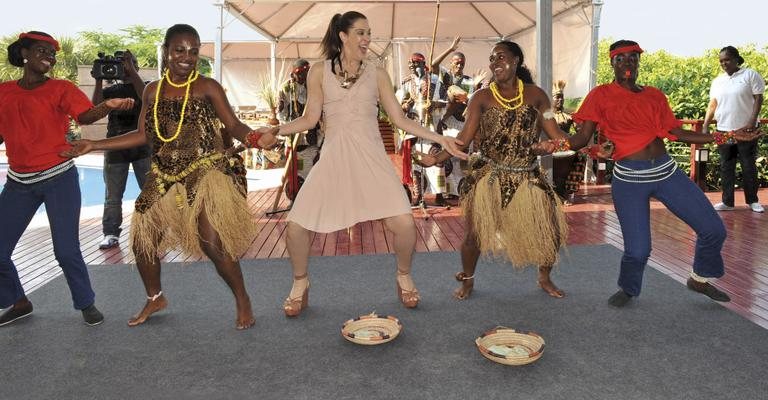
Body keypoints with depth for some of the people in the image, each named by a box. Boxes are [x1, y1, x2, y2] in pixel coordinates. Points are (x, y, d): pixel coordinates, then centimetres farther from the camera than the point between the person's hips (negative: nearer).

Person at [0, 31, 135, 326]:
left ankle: (86, 304, 16)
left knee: (66, 250, -6)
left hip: (59, 179, -4)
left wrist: (107, 106, -40)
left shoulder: (60, 89, -2)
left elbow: (85, 115, -21)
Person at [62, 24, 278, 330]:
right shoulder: (153, 90, 7)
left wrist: (257, 139, -32)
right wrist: (93, 145, 11)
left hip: (205, 173, -5)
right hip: (164, 177, 5)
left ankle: (242, 300, 10)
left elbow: (234, 126, -9)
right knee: (142, 240, 9)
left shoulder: (208, 88, -5)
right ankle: (155, 298, 35)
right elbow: (144, 135, 12)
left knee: (212, 243, -14)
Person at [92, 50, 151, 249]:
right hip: (115, 148, 2)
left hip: (142, 146, -2)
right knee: (112, 195, 3)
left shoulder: (144, 86, 9)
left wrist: (131, 71, -16)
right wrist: (99, 80, -8)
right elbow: (95, 107, -2)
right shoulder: (110, 90, 15)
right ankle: (111, 234, 9)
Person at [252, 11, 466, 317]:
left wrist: (439, 139, 4)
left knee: (403, 222, -16)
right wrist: (276, 130, -6)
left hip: (371, 156, 0)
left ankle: (404, 277, 15)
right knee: (296, 225, -9)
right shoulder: (320, 71, 8)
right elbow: (310, 119, 7)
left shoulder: (377, 74, 9)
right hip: (333, 157, 0)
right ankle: (300, 283, 21)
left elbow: (400, 119, 9)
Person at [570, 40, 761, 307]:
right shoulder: (601, 96, 1)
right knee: (638, 249, -8)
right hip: (629, 178, -4)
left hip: (666, 171, 4)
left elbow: (677, 133, 12)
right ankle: (628, 289, 25)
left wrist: (725, 137, 8)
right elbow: (582, 139, -5)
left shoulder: (654, 95, 12)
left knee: (714, 229, 3)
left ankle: (700, 279, 31)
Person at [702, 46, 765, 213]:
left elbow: (758, 99, -6)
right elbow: (712, 105, 10)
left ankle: (752, 201, 15)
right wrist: (705, 127, 1)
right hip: (723, 130, 4)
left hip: (746, 130, -4)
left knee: (749, 166, 4)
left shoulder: (750, 75, -2)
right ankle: (727, 202, 12)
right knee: (726, 167, 6)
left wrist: (752, 121, -16)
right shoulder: (717, 81, 11)